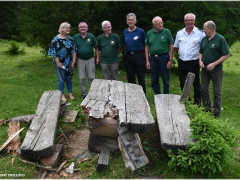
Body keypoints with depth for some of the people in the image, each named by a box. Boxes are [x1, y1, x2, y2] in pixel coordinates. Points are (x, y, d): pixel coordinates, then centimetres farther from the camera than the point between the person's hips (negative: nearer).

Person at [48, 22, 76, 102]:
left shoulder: (71, 39, 3)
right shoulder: (56, 39, -12)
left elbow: (74, 51, 4)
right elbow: (54, 52, -13)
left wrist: (73, 62, -2)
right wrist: (58, 63, -14)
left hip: (69, 63, 4)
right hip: (60, 63, -4)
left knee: (69, 78, 13)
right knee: (61, 79, 5)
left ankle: (70, 93, 27)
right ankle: (62, 95, 19)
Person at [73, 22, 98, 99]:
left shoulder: (91, 36, -2)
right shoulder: (75, 37, -1)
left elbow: (96, 47, 5)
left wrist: (97, 57, 0)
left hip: (90, 59, -1)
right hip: (80, 60, 1)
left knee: (91, 77, 5)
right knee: (81, 78, 5)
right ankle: (84, 93, 18)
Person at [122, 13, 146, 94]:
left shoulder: (140, 31, -3)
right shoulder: (125, 32, 8)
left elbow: (144, 44, 3)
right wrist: (129, 51, 12)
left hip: (139, 56, -4)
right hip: (128, 57, 4)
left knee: (141, 78, 0)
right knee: (130, 78, 9)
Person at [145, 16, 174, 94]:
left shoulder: (167, 32, -2)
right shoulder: (149, 33, 6)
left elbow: (171, 46, -3)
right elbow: (146, 47, 9)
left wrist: (170, 60, -8)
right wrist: (147, 61, 3)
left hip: (164, 57, -3)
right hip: (152, 58, 3)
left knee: (166, 80, 4)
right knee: (154, 81, 10)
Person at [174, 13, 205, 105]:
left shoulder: (200, 33, -6)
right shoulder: (179, 33, 7)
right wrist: (181, 53, 8)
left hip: (194, 62, -4)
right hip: (182, 62, 4)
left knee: (196, 83, 6)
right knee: (183, 83, 13)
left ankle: (197, 101, 20)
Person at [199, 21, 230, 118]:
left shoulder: (220, 39, -12)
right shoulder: (204, 39, 6)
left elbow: (226, 55, -13)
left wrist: (214, 64, -19)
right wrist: (200, 60, -3)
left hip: (216, 69, -6)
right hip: (205, 69, 6)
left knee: (217, 92, 3)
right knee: (203, 89, 10)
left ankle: (216, 113, 15)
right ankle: (207, 109, 26)